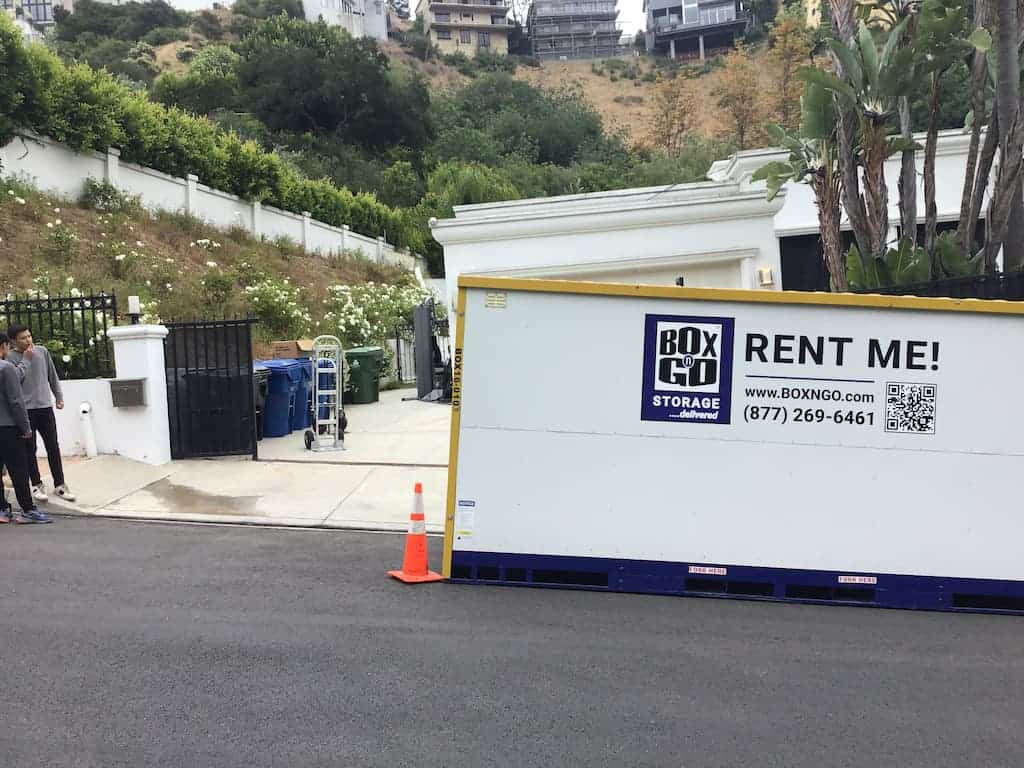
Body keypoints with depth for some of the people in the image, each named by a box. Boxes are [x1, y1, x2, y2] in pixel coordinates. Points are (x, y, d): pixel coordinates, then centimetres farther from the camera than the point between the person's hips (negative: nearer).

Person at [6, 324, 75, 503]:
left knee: (53, 447, 5)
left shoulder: (42, 351, 5)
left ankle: (59, 485, 13)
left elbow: (53, 376, 12)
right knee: (29, 449, 4)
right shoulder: (10, 357, -6)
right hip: (25, 410, -3)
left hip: (45, 406, 3)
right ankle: (37, 485, 14)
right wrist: (26, 358, -15)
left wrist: (59, 397, 12)